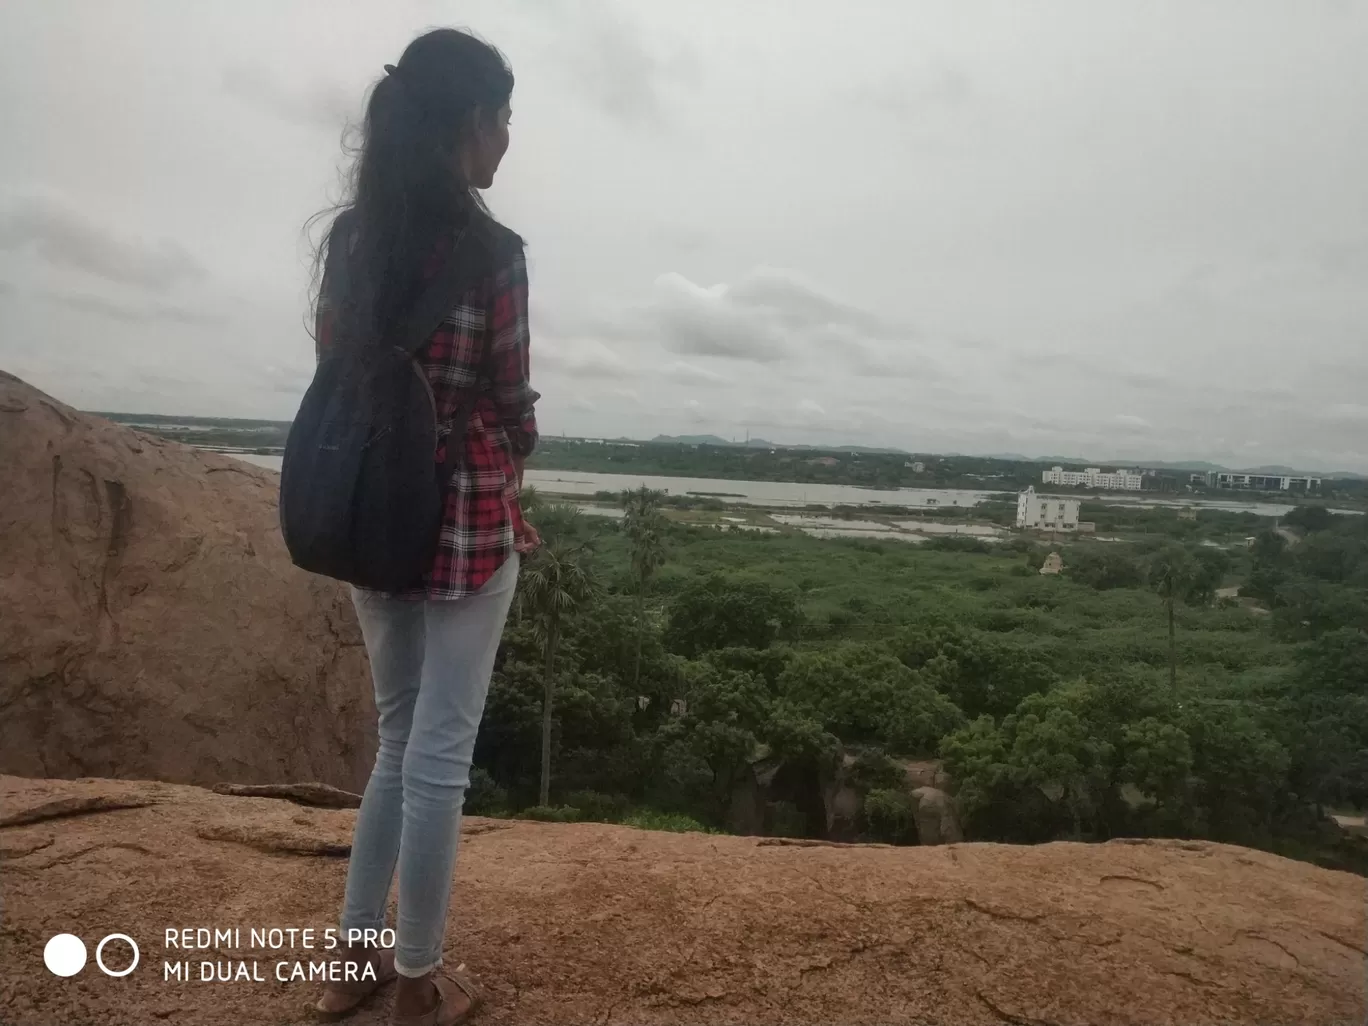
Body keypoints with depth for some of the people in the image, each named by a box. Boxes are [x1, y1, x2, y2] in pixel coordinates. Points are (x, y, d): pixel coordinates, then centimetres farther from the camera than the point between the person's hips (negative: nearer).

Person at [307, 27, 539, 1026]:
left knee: (400, 739, 20)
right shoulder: (492, 252, -13)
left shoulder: (349, 237, 4)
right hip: (466, 523, -6)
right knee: (440, 753, 6)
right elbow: (511, 414, -7)